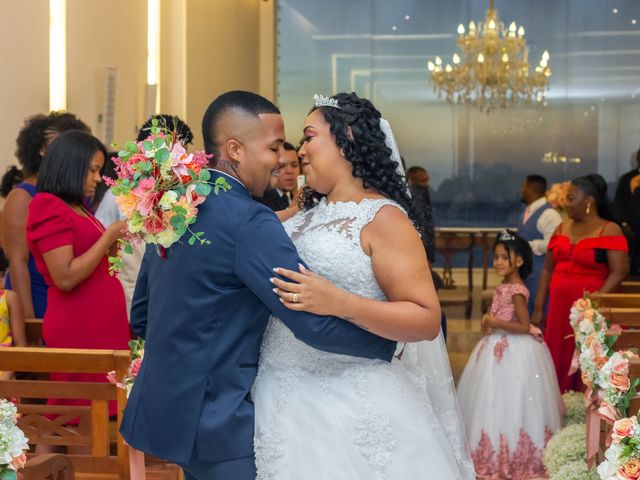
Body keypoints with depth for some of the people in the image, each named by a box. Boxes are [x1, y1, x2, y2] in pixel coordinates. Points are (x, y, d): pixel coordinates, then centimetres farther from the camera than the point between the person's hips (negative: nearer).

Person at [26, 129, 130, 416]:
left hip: (100, 323, 9)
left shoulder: (77, 207, 15)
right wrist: (109, 236, -15)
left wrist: (116, 244, 6)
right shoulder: (50, 209, -11)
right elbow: (65, 278, -20)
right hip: (78, 327, -9)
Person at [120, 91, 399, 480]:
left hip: (165, 409, 9)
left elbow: (141, 316, 14)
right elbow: (315, 321, -21)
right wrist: (391, 343, -7)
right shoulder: (250, 223, -20)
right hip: (221, 420, -9)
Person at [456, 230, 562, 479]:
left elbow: (524, 326, -24)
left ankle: (512, 457, 10)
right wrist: (488, 323, -1)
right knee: (494, 402, 16)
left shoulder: (516, 291, -20)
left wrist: (495, 323, -20)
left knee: (509, 403, -1)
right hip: (498, 349, 10)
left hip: (513, 352, -10)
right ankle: (497, 454, 27)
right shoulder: (503, 287, 7)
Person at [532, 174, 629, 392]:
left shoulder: (609, 230, -3)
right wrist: (538, 309, 10)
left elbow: (619, 272, -12)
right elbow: (547, 269, 15)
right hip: (559, 309, 5)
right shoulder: (563, 228, 14)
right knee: (559, 367, 4)